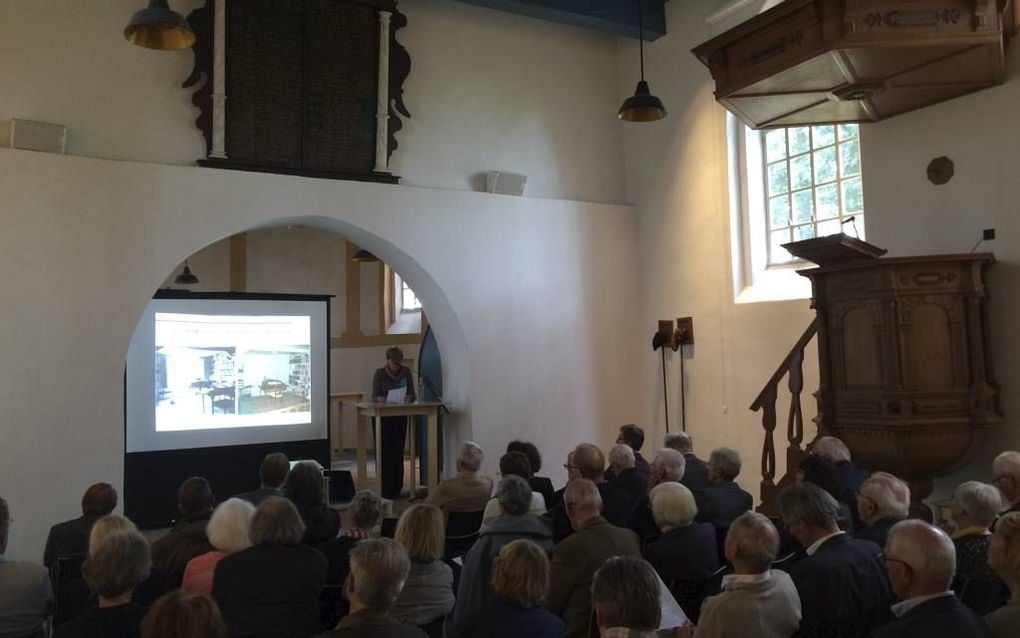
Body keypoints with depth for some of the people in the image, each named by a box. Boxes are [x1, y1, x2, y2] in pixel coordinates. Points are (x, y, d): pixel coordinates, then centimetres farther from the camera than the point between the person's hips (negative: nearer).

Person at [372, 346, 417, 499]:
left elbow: (413, 395, 2)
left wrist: (409, 398, -21)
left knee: (398, 452, 5)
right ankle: (386, 489, -2)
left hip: (401, 416, 3)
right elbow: (374, 396, -6)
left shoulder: (406, 372, 5)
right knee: (386, 452, -6)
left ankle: (397, 488, 11)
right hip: (384, 416, -2)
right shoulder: (380, 373, -2)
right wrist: (382, 399, -28)